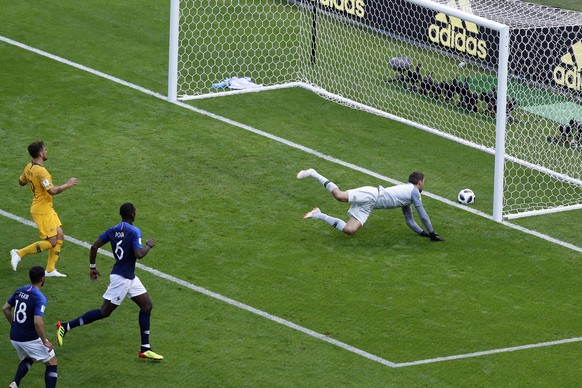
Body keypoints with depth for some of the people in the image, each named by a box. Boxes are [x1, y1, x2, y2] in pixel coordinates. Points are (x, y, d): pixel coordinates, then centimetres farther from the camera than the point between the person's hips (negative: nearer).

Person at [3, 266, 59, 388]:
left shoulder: (19, 291, 2)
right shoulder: (40, 298, -20)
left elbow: (5, 308, 13)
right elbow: (38, 322, -28)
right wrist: (45, 341, -16)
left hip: (14, 337, 7)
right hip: (30, 339, -7)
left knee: (28, 359, 32)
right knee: (52, 363, 9)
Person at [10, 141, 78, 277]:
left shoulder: (29, 167, 5)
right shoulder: (40, 171, -25)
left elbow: (21, 182, 21)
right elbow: (52, 191, -30)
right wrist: (68, 185, -18)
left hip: (47, 209, 10)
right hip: (42, 211, -10)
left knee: (60, 237, 10)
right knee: (51, 242, -6)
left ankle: (50, 270, 14)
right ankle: (19, 253, 0)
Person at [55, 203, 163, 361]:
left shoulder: (112, 230, 5)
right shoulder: (134, 231, -16)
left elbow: (94, 246, 2)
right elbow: (139, 254, -25)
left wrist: (92, 267, 11)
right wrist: (149, 245, -6)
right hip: (121, 278, -9)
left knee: (147, 305, 12)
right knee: (104, 311, -4)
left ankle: (145, 349, 12)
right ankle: (65, 326, -3)